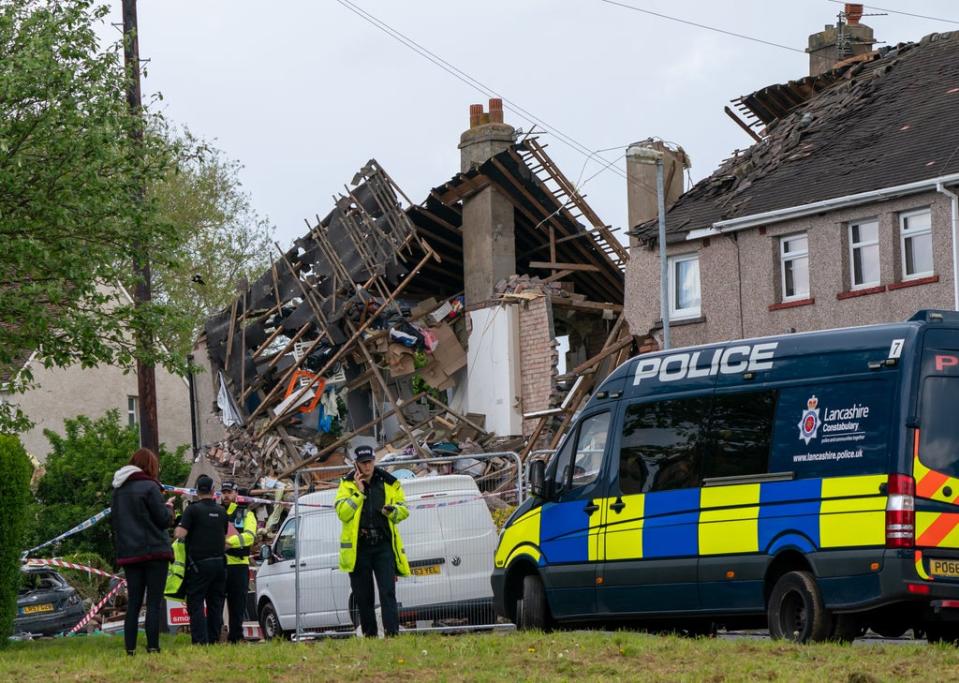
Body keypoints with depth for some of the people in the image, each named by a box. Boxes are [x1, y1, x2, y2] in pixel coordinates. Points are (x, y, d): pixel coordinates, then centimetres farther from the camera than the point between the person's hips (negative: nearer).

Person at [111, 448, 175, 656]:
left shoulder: (118, 490, 12)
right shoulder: (149, 487, -9)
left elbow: (114, 521, 17)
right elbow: (164, 519, -8)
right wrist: (169, 507, 10)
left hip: (128, 553, 6)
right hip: (154, 551, -6)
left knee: (133, 603, 7)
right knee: (154, 603, -5)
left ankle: (130, 648, 2)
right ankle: (152, 646, -12)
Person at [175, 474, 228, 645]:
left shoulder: (193, 509, -8)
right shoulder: (221, 511, 10)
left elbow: (180, 534, -15)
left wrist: (177, 529, 6)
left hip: (199, 564, -5)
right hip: (219, 562, 5)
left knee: (195, 604, -4)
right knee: (215, 604, 10)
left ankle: (200, 641, -14)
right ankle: (214, 640, 9)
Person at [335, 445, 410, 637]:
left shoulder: (389, 483, 7)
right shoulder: (348, 485, 3)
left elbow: (403, 510, 12)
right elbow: (342, 513, -9)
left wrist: (392, 510, -10)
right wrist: (358, 492, -15)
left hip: (384, 546, 0)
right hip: (358, 547, 0)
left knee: (388, 592, -11)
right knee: (363, 597, 5)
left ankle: (392, 633, -17)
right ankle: (369, 635, 14)